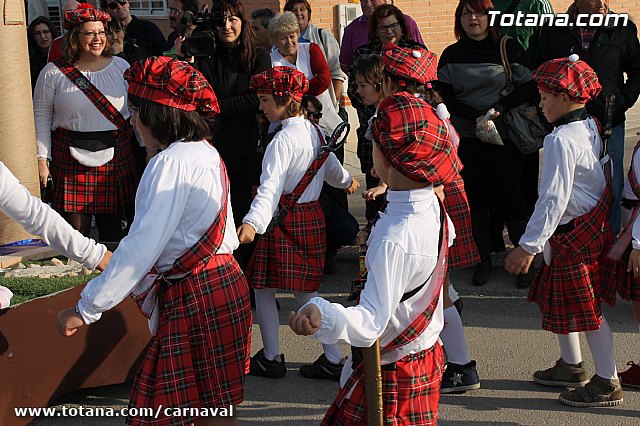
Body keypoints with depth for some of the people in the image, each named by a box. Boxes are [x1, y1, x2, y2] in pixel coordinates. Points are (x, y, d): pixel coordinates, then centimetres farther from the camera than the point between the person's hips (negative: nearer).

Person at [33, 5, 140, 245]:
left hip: (117, 157, 2)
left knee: (112, 225, 7)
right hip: (71, 159, -2)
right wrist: (42, 159, -2)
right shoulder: (53, 73, 1)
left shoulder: (121, 67, 6)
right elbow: (41, 119, 4)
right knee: (76, 231, -2)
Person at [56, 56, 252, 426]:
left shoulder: (172, 162, -18)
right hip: (221, 279, 10)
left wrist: (86, 309, -17)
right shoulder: (206, 152, 12)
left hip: (196, 295, -10)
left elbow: (142, 247, -22)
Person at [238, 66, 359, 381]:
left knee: (263, 289, 6)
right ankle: (333, 358, 14)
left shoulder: (283, 140, -18)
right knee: (306, 291, 14)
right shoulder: (315, 132, 7)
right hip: (312, 217, 8)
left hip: (284, 220, -8)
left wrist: (252, 222, -45)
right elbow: (332, 167, 26)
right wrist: (347, 181, 48)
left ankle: (271, 358, 14)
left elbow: (271, 186, -33)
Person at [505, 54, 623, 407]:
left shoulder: (561, 140, -22)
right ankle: (571, 366, 34)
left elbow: (554, 199, -26)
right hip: (594, 225, 10)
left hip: (576, 232, -10)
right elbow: (604, 176, 15)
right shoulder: (590, 127, 6)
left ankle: (607, 384, 11)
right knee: (556, 298, 20)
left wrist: (528, 246, -23)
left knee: (586, 308, 0)